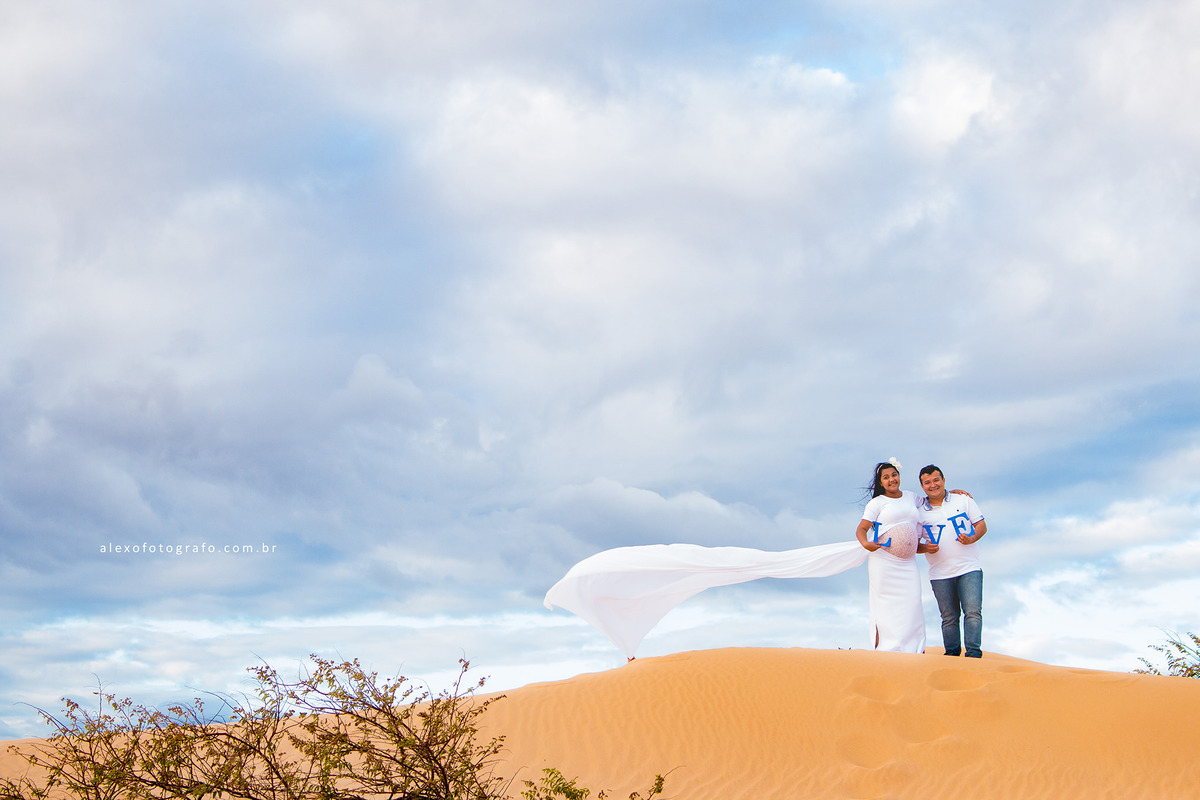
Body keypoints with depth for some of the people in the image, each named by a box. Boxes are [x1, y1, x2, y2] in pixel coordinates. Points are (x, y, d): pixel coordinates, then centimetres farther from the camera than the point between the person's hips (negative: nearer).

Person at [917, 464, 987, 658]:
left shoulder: (963, 500, 8)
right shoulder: (918, 512, 8)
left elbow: (982, 525, 8)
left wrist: (971, 538, -12)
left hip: (969, 569, -1)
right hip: (940, 574, 1)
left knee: (973, 612, -12)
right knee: (949, 617, 2)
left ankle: (973, 652, -11)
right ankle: (952, 653, 11)